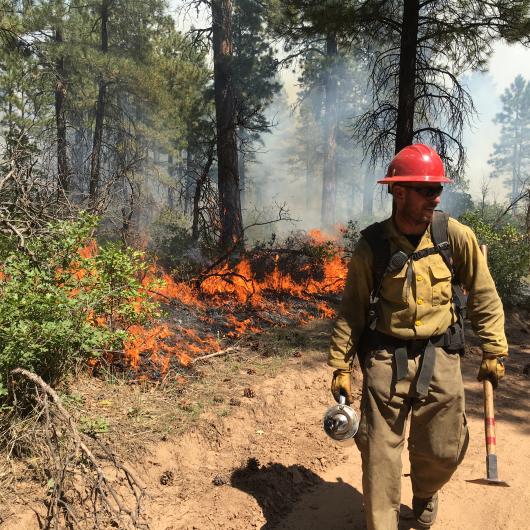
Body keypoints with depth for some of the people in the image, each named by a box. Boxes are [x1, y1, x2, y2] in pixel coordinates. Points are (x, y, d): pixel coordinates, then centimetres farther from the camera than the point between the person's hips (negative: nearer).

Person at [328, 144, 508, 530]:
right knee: (380, 453, 3)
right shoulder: (372, 245, -7)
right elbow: (352, 310, 0)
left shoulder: (455, 236, -6)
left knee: (443, 451, 14)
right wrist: (341, 366, -1)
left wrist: (494, 351, 3)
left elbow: (484, 296, 4)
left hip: (440, 359, 2)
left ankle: (425, 495, 49)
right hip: (386, 359, -1)